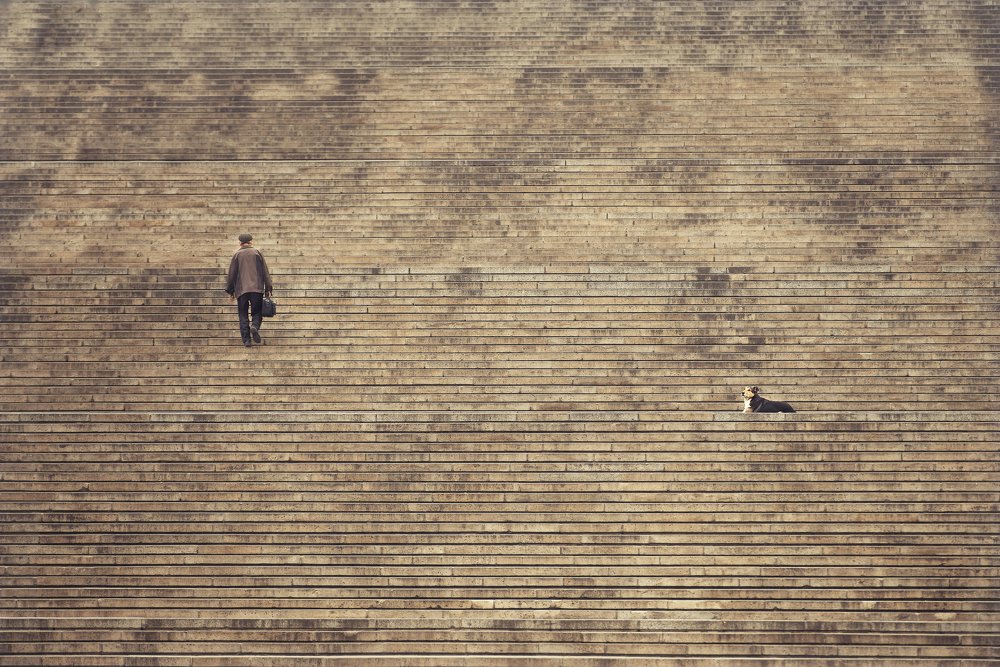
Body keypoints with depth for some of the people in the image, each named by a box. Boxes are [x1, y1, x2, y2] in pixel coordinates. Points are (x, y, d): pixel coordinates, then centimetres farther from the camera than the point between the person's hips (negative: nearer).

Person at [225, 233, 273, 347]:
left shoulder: (237, 255, 5)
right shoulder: (257, 253, 6)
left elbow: (231, 274, 5)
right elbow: (265, 272, 4)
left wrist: (230, 292, 11)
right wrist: (268, 289, 7)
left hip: (241, 290, 0)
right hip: (257, 289, 0)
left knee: (243, 316, 5)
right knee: (256, 312, 9)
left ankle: (246, 340, -4)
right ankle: (255, 326, -22)